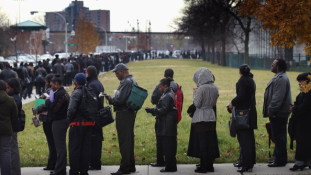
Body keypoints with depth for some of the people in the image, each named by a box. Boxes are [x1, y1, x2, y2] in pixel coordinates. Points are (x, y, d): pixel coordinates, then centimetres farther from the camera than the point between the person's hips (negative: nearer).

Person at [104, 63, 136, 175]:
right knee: (129, 140, 16)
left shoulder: (126, 82, -17)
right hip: (130, 113, 10)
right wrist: (113, 98, 12)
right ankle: (131, 166, 23)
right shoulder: (133, 81, 15)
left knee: (124, 142, -6)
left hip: (123, 114, -10)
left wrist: (110, 99, -6)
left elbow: (120, 99, -24)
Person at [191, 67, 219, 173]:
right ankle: (210, 166, 15)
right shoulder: (215, 88, 4)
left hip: (201, 118, -6)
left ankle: (203, 166, 3)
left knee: (202, 143, 0)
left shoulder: (201, 88, -16)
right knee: (211, 142, 10)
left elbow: (197, 104, -13)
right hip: (211, 117, 6)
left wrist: (195, 94, 1)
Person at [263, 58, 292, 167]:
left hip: (278, 114, -11)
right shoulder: (279, 77, 16)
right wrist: (271, 110, 20)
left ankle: (280, 160, -1)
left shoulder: (281, 79, -19)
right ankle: (279, 158, 23)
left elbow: (278, 97, -25)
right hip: (278, 113, 11)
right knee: (278, 137, 16)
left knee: (279, 137, -5)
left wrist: (271, 111, -21)